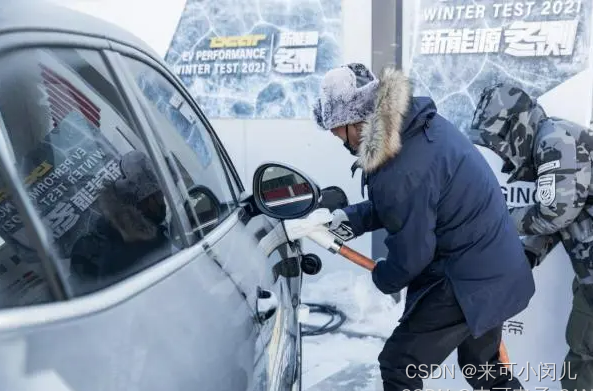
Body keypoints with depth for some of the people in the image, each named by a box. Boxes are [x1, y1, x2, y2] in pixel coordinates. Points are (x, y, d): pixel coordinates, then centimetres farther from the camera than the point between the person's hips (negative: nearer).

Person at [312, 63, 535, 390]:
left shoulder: (400, 173, -30)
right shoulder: (417, 122, -2)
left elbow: (410, 255, -18)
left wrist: (382, 278, 3)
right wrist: (354, 217, 6)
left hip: (467, 283, -9)